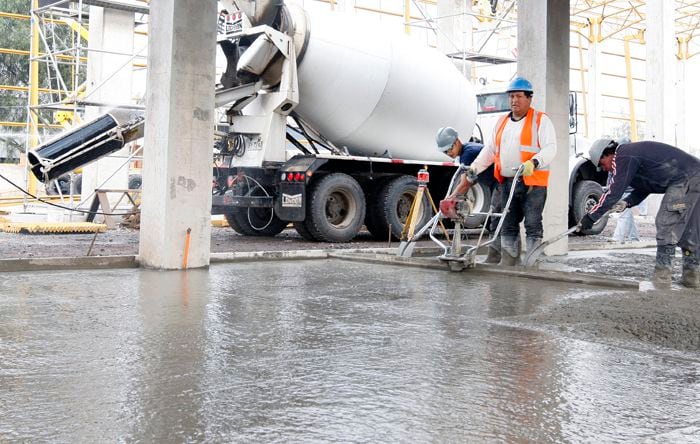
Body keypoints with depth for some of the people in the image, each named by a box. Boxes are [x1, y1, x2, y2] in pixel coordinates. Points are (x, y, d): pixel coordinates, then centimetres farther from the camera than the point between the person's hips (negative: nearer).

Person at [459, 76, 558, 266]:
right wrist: (475, 167, 3)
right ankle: (508, 262, 14)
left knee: (533, 226, -4)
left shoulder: (541, 120, 1)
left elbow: (550, 148, -11)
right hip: (507, 183, 6)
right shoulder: (502, 122, 19)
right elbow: (489, 150, 19)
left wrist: (534, 162, -30)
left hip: (532, 182, -6)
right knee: (508, 225, 8)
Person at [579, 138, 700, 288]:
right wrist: (626, 203, 7)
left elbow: (613, 193, -14)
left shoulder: (623, 157, -10)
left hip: (686, 179, -10)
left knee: (666, 225, -7)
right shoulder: (631, 154, 22)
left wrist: (590, 217, -9)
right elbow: (642, 189, 25)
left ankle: (662, 273, -3)